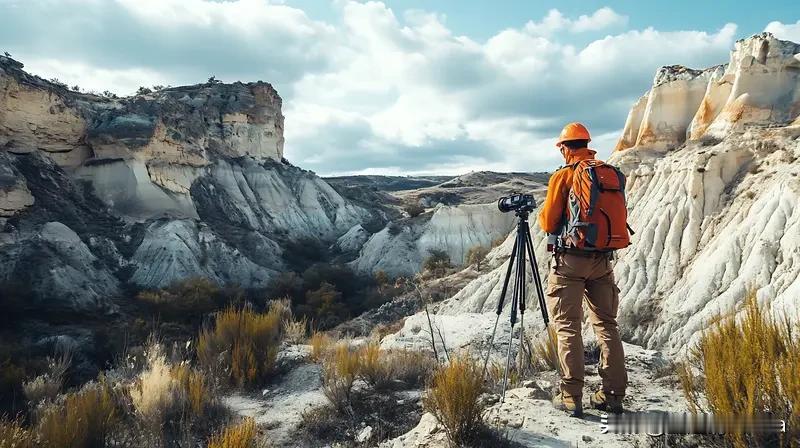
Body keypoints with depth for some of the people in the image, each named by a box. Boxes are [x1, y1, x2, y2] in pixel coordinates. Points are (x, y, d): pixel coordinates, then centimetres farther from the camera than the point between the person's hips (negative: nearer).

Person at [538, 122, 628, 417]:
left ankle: (571, 397, 0)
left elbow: (548, 223, -5)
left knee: (568, 326, 1)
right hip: (602, 259, 5)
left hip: (570, 259, -5)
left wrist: (543, 214, 15)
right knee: (606, 323, 12)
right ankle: (613, 394, 15)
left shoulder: (563, 176, -7)